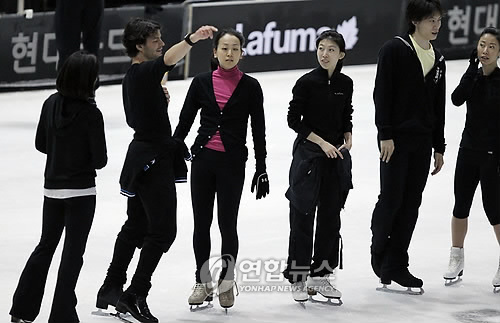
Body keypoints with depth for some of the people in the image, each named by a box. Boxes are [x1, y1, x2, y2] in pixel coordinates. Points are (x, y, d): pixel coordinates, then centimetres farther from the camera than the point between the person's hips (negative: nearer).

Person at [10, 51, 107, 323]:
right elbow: (100, 160, -14)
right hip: (80, 190, -6)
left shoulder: (51, 103, -2)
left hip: (52, 187, 6)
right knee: (73, 253, 3)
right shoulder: (90, 113, -18)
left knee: (46, 246, 18)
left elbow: (41, 144, 8)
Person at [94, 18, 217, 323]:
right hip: (154, 159, -10)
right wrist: (192, 39, -55)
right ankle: (136, 295, -7)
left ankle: (111, 289, 23)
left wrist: (159, 99, 11)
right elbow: (169, 59, -40)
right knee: (163, 229, -8)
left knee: (137, 225, 18)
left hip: (142, 157, 10)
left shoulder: (132, 77, 13)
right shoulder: (143, 72, -17)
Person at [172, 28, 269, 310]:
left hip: (232, 162, -2)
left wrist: (261, 169, -1)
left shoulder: (250, 86, -1)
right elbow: (185, 122, 9)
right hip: (203, 159, 2)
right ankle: (203, 282, 18)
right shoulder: (202, 82, 3)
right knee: (201, 222, 6)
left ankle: (227, 282, 16)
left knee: (227, 223, -1)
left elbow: (258, 130, 2)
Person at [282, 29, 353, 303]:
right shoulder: (307, 82, -10)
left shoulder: (345, 83, 5)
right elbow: (294, 119, -9)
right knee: (303, 216, -2)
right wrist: (323, 143, -14)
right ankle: (298, 279, 4)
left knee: (330, 214, 8)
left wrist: (348, 139, -2)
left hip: (336, 156, 5)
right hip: (308, 152, -5)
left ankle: (320, 275, 17)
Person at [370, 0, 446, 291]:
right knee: (391, 199, -5)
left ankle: (396, 265, 10)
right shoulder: (395, 50, -7)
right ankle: (379, 251, 20)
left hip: (422, 141, 6)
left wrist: (439, 147, 13)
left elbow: (439, 106, 14)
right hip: (396, 137, -6)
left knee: (411, 203, 5)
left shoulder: (437, 59, 11)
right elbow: (382, 93, -11)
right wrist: (385, 134, -16)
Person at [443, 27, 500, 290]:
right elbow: (457, 99, -12)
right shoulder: (473, 75, 4)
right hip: (469, 149, 5)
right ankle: (456, 260, 26)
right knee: (461, 206, 11)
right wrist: (473, 69, -17)